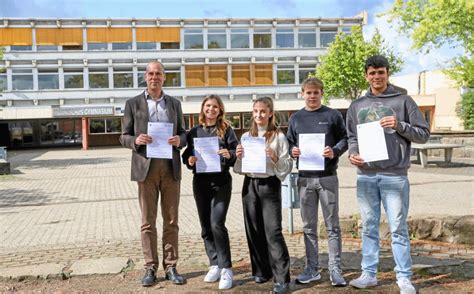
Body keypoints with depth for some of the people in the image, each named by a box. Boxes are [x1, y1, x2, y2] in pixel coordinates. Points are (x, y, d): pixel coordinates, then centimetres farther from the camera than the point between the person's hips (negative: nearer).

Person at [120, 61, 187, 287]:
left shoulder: (174, 103, 11)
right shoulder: (133, 104, 5)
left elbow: (183, 133, 13)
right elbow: (124, 137, 4)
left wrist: (179, 140, -10)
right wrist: (136, 140, -17)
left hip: (171, 167, 2)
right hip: (146, 167, -2)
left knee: (171, 221, 6)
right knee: (148, 222, 4)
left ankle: (170, 267, 14)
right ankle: (150, 268, 13)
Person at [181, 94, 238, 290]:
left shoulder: (226, 130, 2)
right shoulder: (194, 132, 9)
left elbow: (237, 153, -1)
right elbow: (187, 155, 11)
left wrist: (229, 155, -22)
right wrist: (190, 161, -10)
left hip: (221, 182, -4)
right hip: (200, 182, 4)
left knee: (217, 224, -13)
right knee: (206, 227, 9)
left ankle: (226, 268, -2)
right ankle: (215, 265, 22)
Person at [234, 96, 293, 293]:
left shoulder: (279, 137, -1)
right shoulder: (246, 137, 11)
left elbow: (288, 167, -3)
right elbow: (239, 168, 14)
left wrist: (276, 158, -20)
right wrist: (238, 157, -5)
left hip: (270, 185, -4)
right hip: (249, 185, 5)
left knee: (273, 231, -9)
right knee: (254, 230, 9)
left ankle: (282, 278, -5)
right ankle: (261, 270, 24)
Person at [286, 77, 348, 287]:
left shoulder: (333, 115, 2)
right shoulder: (295, 118, 11)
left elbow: (345, 139, 3)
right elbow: (289, 142, 16)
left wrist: (335, 151, -15)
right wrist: (292, 150, -6)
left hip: (328, 176, -3)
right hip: (305, 178, 3)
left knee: (332, 226, 2)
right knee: (309, 227, 9)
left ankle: (335, 269, 9)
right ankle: (312, 268, 18)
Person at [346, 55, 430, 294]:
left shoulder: (403, 101, 4)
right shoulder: (357, 105, 13)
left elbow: (423, 134, 2)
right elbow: (351, 137, 17)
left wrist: (399, 126, -13)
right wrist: (352, 154, -2)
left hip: (394, 175, -3)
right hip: (365, 176, 3)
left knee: (398, 228, 1)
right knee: (368, 227, 10)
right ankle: (368, 274, 20)